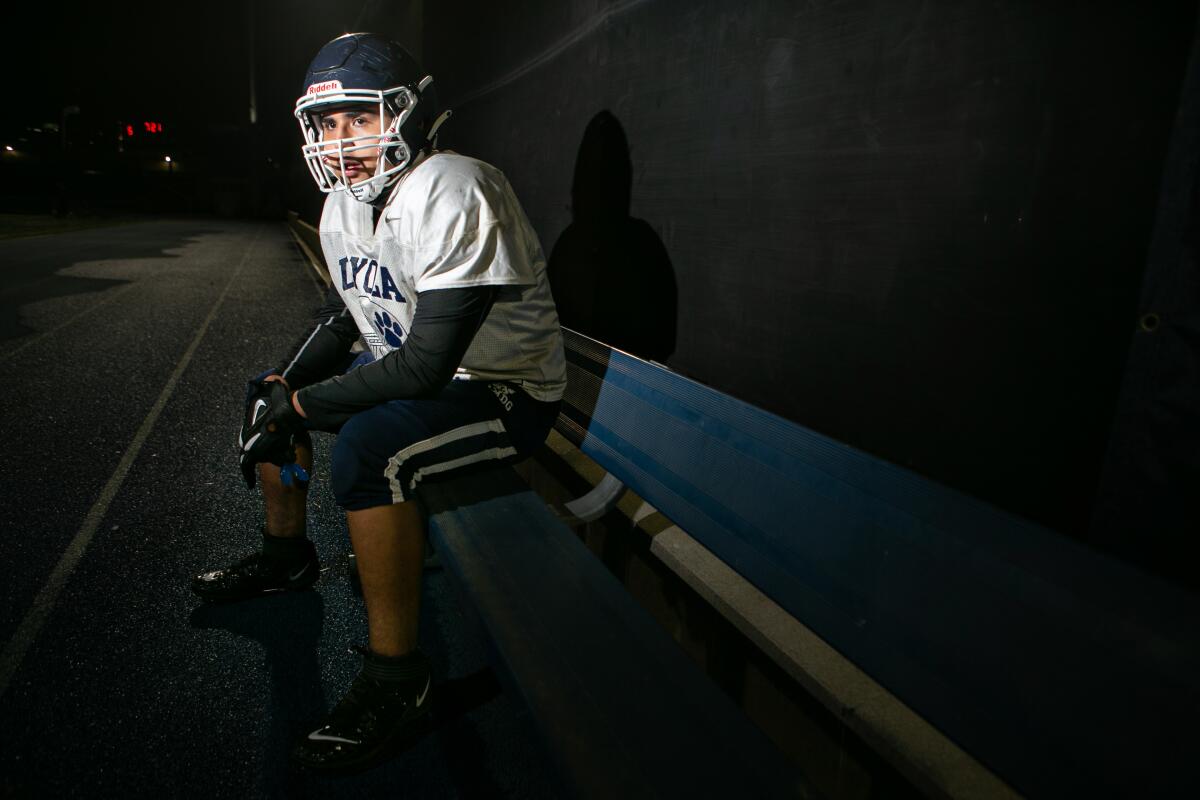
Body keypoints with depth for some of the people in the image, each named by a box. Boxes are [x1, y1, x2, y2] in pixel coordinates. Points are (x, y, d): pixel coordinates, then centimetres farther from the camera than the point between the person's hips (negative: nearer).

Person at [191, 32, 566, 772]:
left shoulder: (453, 194, -25)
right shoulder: (345, 204, 4)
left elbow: (425, 366, -30)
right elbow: (343, 313, 17)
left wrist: (300, 404, -19)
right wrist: (283, 385, 1)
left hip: (506, 390, -9)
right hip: (413, 368, 9)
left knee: (366, 451, -34)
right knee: (269, 397, 15)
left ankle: (398, 680, -18)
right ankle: (287, 553, 35)